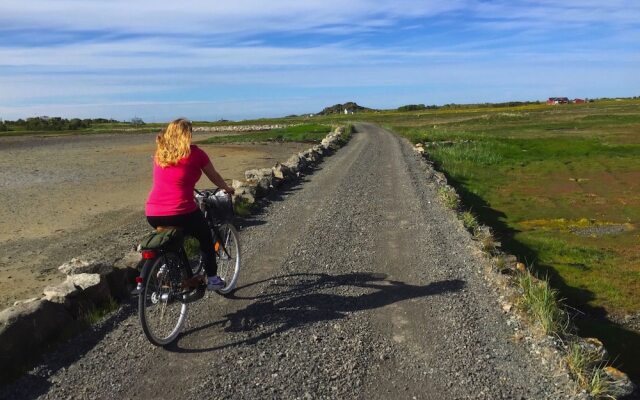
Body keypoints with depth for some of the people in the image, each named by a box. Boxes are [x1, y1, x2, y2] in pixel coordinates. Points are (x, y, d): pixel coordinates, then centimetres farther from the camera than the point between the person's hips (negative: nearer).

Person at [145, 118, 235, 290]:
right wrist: (228, 189, 31)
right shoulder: (194, 152, -1)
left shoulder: (159, 153, 14)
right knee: (205, 237, 21)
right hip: (180, 213, -5)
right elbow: (214, 176, 12)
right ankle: (212, 279, 24)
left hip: (152, 214, 5)